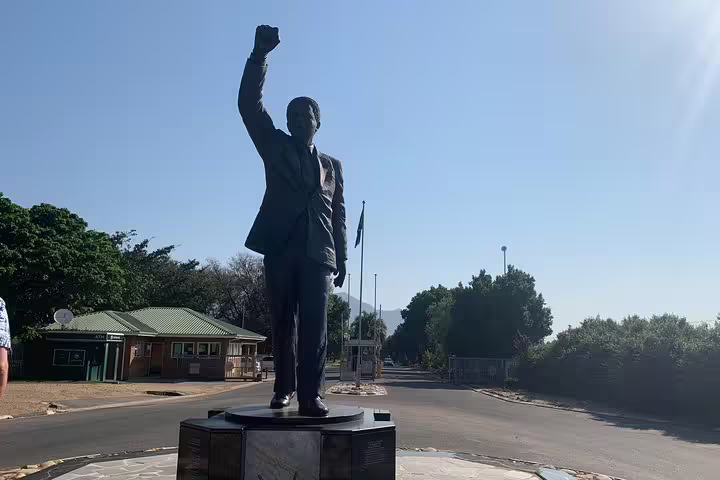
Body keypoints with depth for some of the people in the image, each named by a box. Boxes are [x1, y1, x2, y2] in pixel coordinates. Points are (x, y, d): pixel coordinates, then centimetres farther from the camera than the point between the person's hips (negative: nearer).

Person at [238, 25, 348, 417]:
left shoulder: (332, 165, 18)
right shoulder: (275, 148, 13)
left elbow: (338, 215, 16)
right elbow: (249, 104, 0)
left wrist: (342, 258, 9)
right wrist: (260, 53, -12)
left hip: (318, 253, 1)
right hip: (280, 248, 0)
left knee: (314, 325, -8)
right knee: (283, 324, 5)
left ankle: (310, 396, -8)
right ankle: (283, 389, 17)